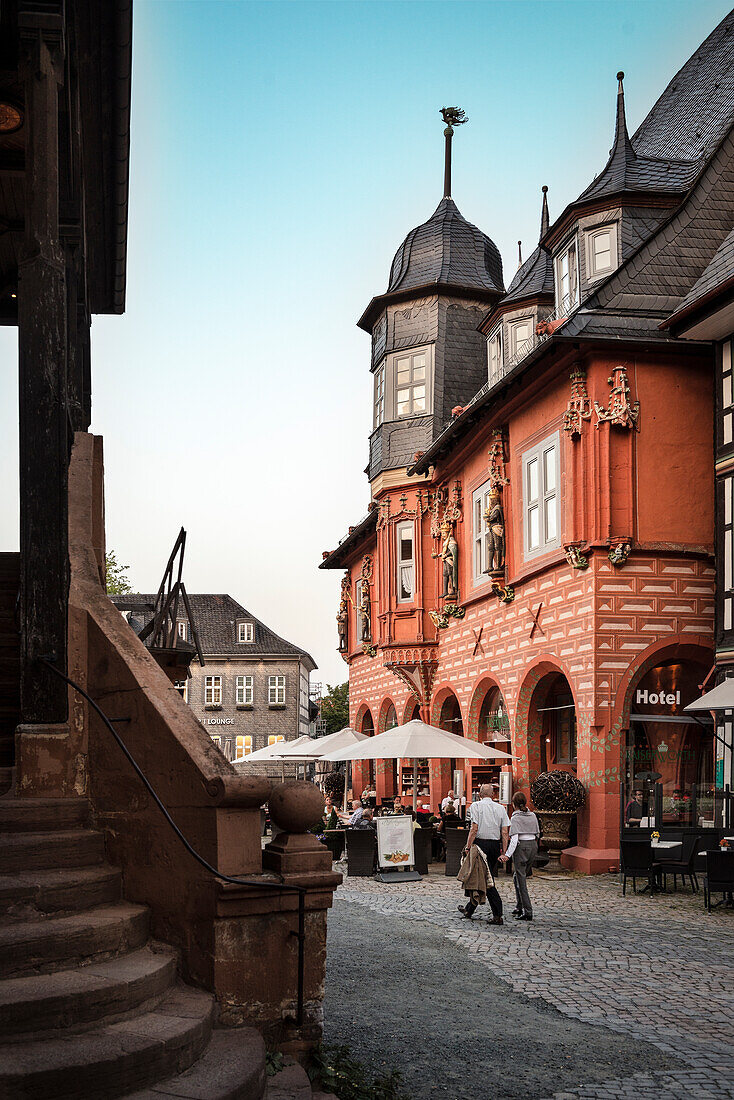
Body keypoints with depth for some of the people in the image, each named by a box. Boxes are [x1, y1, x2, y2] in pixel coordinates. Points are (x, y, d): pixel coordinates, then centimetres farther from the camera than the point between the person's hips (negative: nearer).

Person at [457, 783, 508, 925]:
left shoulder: (476, 806, -5)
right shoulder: (501, 808, 8)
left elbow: (474, 829, -13)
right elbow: (505, 832, 3)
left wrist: (468, 847, -10)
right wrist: (504, 852, 4)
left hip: (481, 843, -5)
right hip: (495, 844, 5)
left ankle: (498, 915, -4)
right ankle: (469, 909, 20)